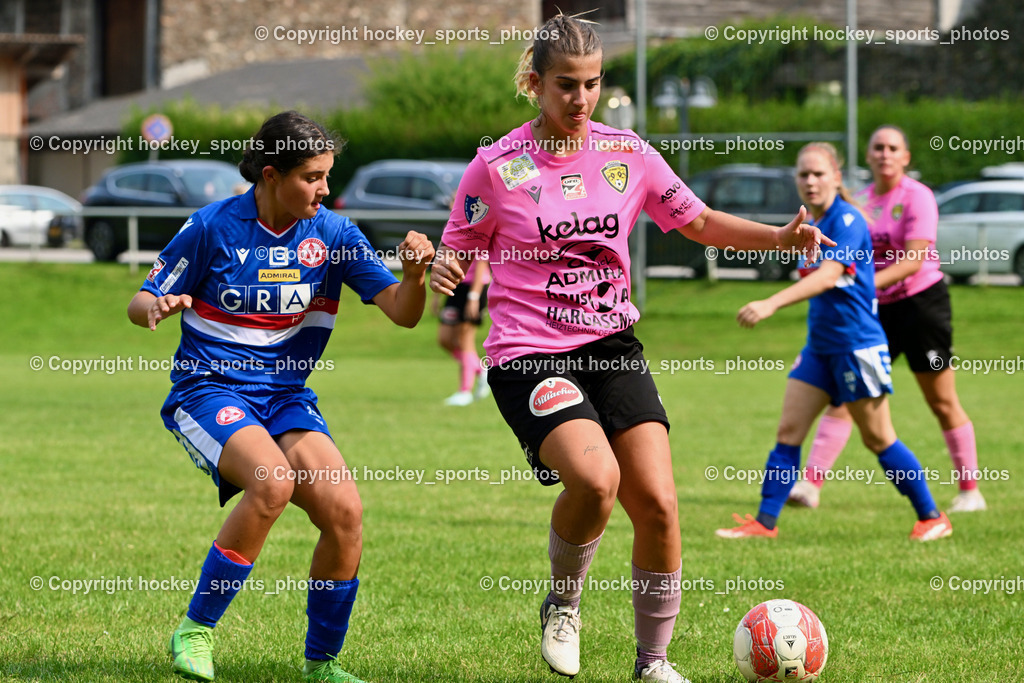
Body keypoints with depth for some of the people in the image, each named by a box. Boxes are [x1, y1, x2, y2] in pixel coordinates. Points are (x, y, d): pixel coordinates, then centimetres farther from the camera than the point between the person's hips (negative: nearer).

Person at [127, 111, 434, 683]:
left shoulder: (333, 233, 1)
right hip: (209, 392, -4)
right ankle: (195, 631, -18)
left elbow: (402, 312, -4)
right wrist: (160, 307, -24)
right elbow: (140, 303, 1)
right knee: (273, 480, -34)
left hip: (286, 398, 4)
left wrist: (414, 276, -26)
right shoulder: (213, 227, -7)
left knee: (344, 508, -20)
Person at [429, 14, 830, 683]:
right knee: (596, 478, -29)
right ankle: (563, 604, 1)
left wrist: (781, 237, 0)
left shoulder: (627, 154, 4)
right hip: (529, 356, -4)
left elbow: (699, 222, 14)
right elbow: (458, 253, 4)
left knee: (657, 503, -10)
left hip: (612, 348, 4)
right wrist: (441, 268, -20)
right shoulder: (498, 166, -5)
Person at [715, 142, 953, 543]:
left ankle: (932, 518, 12)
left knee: (878, 439, 0)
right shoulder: (811, 226, 10)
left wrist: (772, 304, -43)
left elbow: (828, 275, -32)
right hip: (819, 345, 8)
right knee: (788, 431, -1)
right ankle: (765, 522, -1)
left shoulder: (847, 221, -16)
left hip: (857, 343, -8)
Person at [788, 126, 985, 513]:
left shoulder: (916, 197, -11)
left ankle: (970, 491, 13)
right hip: (878, 308, 6)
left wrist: (868, 285, -29)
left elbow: (913, 260, -20)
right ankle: (811, 483, -6)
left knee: (942, 402, 2)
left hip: (921, 302, -6)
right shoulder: (862, 199, 8)